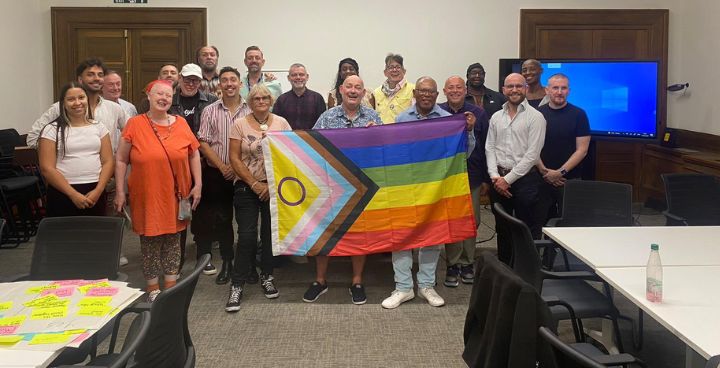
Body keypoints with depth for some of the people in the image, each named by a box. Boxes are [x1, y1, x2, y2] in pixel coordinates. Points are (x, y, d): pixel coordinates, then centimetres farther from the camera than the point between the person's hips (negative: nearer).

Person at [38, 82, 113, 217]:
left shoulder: (98, 127, 8)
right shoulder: (52, 130, -1)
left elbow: (108, 162, 4)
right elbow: (47, 168, -7)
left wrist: (98, 190, -10)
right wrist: (73, 194, -13)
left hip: (95, 193, 3)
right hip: (63, 194, -2)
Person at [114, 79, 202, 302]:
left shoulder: (181, 123, 1)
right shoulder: (135, 124, -5)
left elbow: (194, 154, 9)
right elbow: (121, 160, 0)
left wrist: (198, 185, 4)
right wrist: (120, 192, -2)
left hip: (175, 196, 2)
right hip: (147, 196, -2)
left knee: (172, 240, 11)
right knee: (150, 242, 6)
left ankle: (171, 286, 23)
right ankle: (153, 289, 20)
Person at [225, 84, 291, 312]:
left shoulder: (281, 123, 5)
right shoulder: (240, 124, 0)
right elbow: (234, 158, -3)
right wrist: (255, 184, -8)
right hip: (247, 188, -2)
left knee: (271, 233, 8)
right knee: (247, 235, -7)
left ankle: (267, 277, 24)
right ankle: (237, 286, 1)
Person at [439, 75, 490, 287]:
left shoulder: (478, 114, 3)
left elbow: (486, 148, 5)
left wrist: (486, 179, 3)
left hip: (472, 176, 1)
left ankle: (467, 263, 19)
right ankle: (452, 265, 15)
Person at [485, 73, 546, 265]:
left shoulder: (535, 117, -5)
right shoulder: (496, 117, 11)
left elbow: (532, 154, -11)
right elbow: (489, 148, 9)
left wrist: (508, 179, -13)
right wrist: (495, 176, -6)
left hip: (524, 179, -5)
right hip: (499, 180, 5)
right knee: (502, 228, 15)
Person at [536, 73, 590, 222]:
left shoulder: (579, 115, 0)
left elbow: (582, 150, -5)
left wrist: (561, 172, -13)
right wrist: (544, 170, -10)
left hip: (569, 180, -1)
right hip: (542, 179, 1)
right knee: (541, 220, 4)